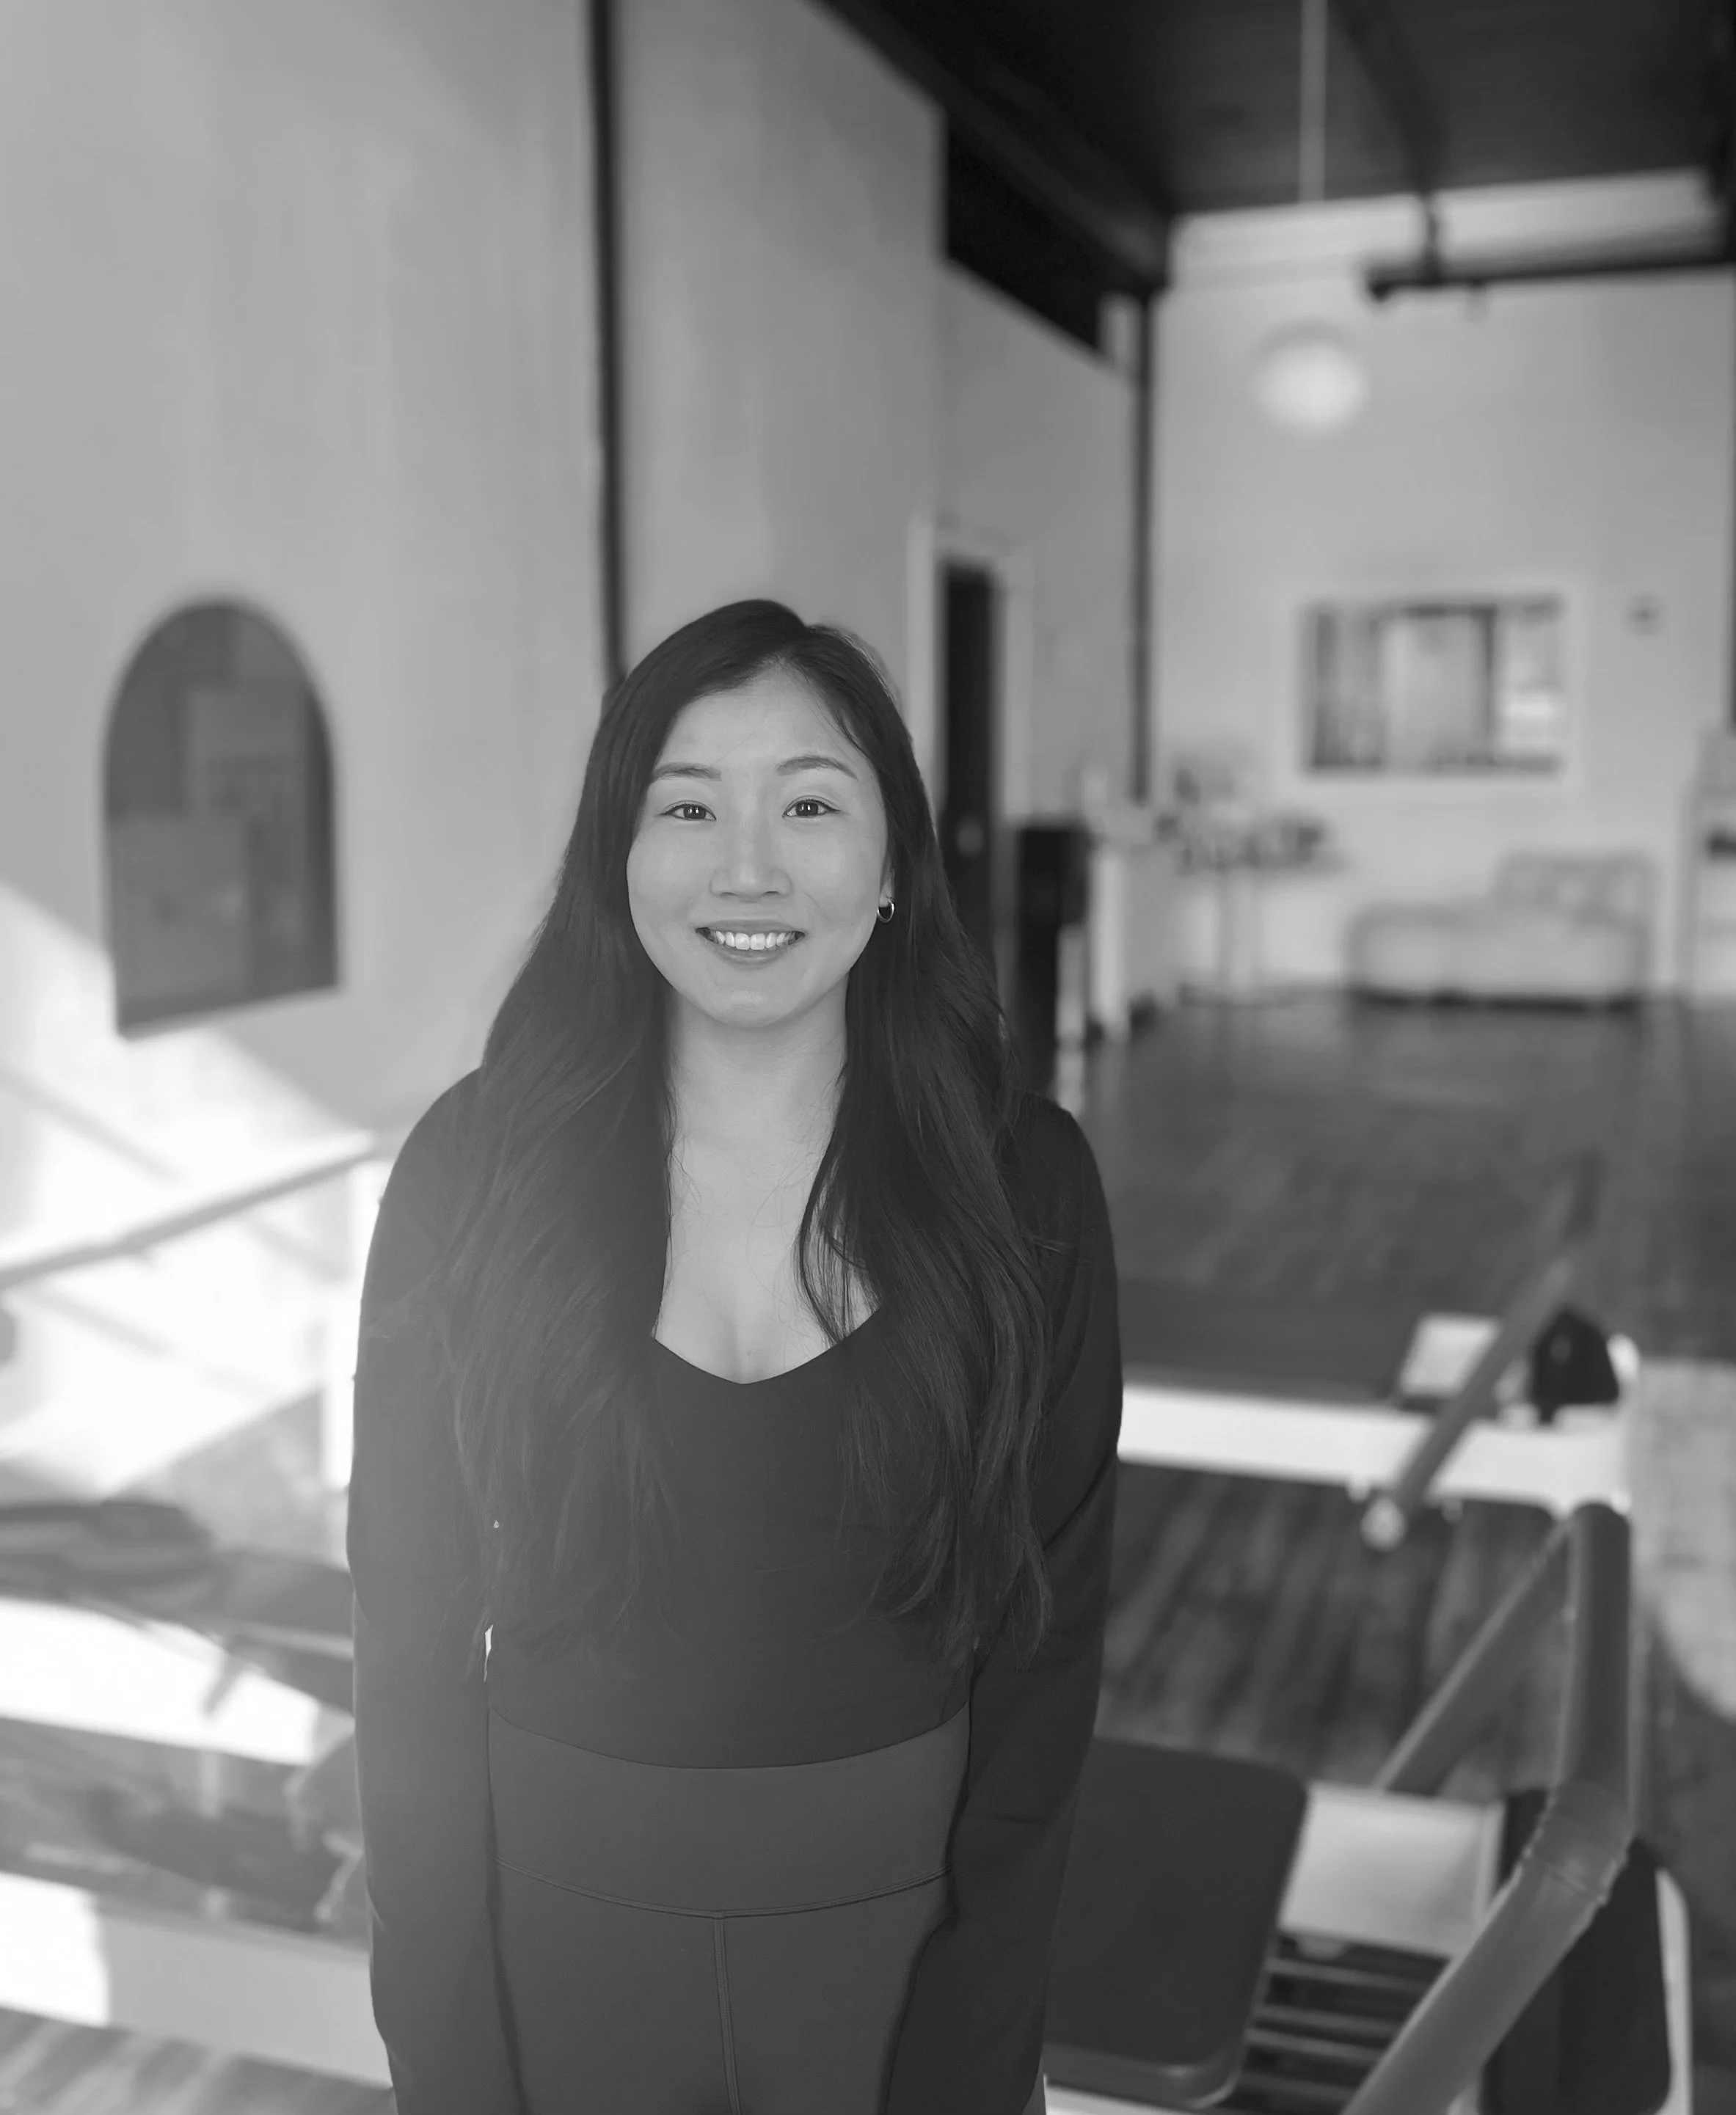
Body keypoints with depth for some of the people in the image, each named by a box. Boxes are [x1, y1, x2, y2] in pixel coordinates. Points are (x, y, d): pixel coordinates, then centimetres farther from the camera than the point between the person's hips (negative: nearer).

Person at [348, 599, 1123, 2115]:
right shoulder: (475, 1167, -11)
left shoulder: (1017, 1179, -11)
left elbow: (1047, 1619, -7)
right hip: (559, 1915, 1)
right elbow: (414, 1625, -6)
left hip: (898, 1907, 0)